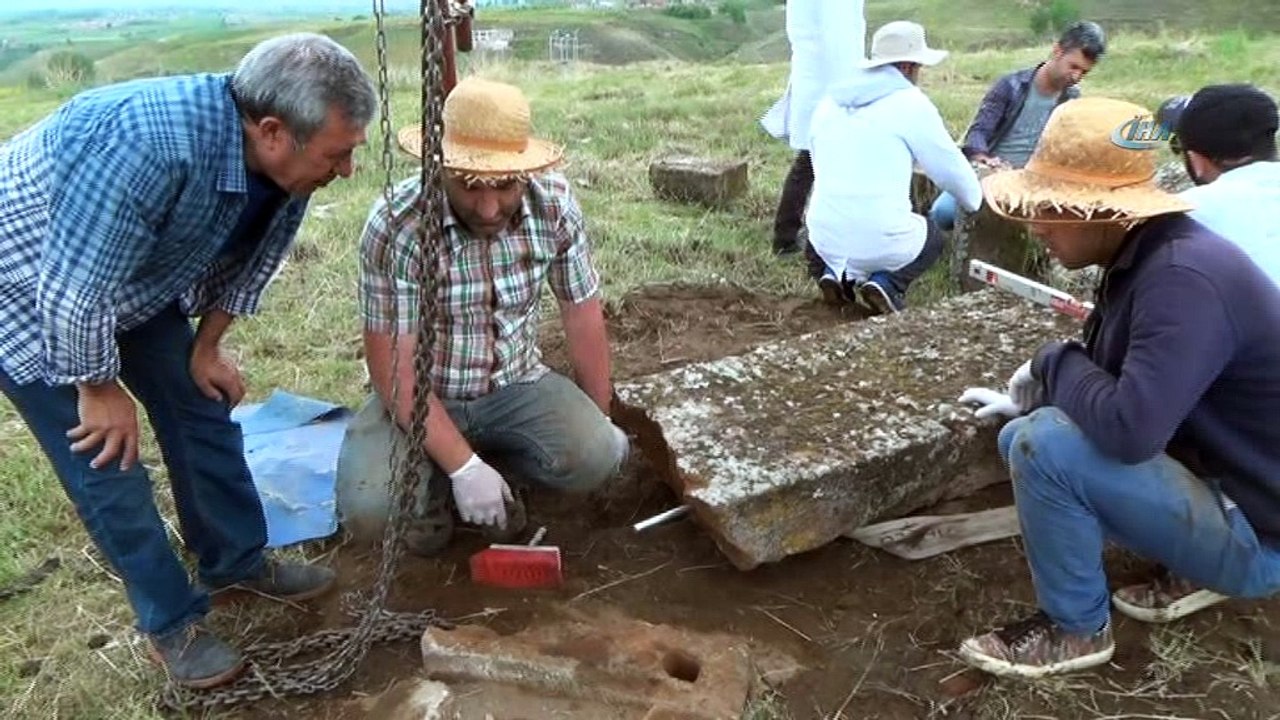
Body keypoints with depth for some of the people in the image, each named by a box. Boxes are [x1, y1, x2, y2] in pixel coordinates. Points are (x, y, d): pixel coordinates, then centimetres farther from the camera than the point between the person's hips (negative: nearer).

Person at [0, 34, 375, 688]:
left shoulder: (280, 159, -18)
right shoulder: (150, 144, -42)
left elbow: (250, 256, 1)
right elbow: (72, 290, -33)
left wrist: (206, 347, 6)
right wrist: (100, 388, -18)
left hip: (138, 285, 7)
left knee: (203, 410, 9)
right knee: (106, 461, -3)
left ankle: (236, 562, 29)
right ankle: (171, 621, 14)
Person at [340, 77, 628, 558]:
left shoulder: (554, 203, -14)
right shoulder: (396, 226, -25)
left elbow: (582, 313, -3)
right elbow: (394, 368, -23)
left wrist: (601, 420, 5)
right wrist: (463, 467, -28)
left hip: (515, 386, 3)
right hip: (421, 398, -2)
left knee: (598, 456, -23)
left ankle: (497, 458, 9)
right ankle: (434, 482, 8)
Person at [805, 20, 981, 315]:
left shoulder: (830, 102, 11)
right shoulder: (911, 103, -6)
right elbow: (950, 167, 2)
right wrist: (980, 203, 22)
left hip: (826, 238, 5)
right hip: (881, 239, -5)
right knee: (933, 237, 27)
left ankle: (841, 273, 9)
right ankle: (887, 282, 1)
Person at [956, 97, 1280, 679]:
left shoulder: (1185, 278, -28)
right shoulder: (1145, 258, 2)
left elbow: (1128, 429, -37)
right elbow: (1118, 390, 15)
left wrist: (1054, 363, -19)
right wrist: (1033, 398, 2)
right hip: (1210, 476, 10)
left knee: (1044, 445, -26)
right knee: (1019, 437, 11)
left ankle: (1075, 628, -2)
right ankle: (1194, 570, 13)